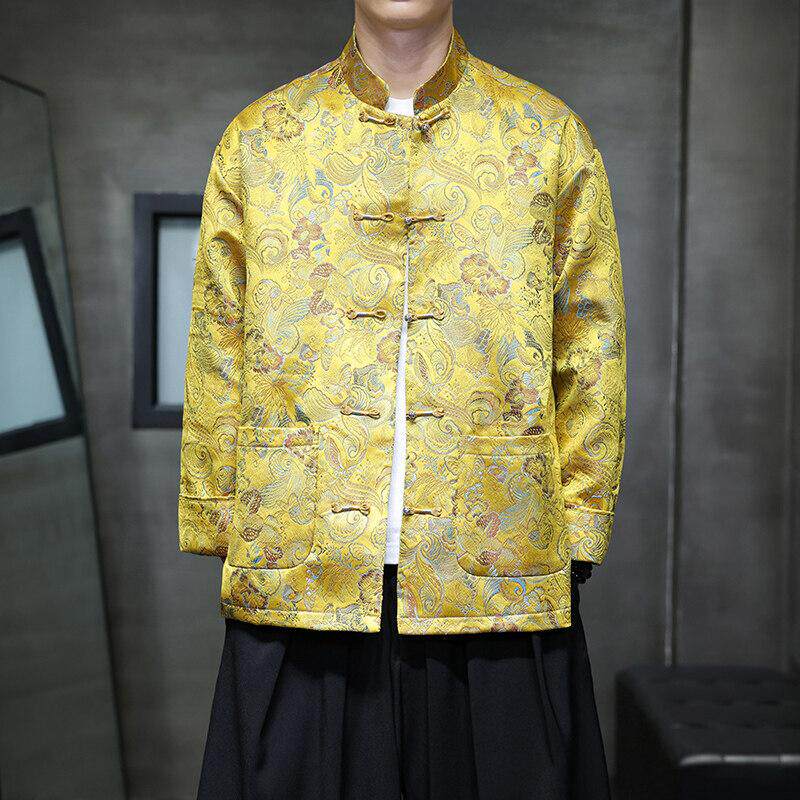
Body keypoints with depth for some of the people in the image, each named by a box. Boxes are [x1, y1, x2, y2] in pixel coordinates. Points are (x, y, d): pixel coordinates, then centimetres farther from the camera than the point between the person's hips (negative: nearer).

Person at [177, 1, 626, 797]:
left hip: (499, 584, 0)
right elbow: (216, 363, 9)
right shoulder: (257, 140, 8)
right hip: (297, 581, 1)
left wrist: (574, 538, 1)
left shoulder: (550, 136, 6)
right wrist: (222, 538, 6)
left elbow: (589, 359, 5)